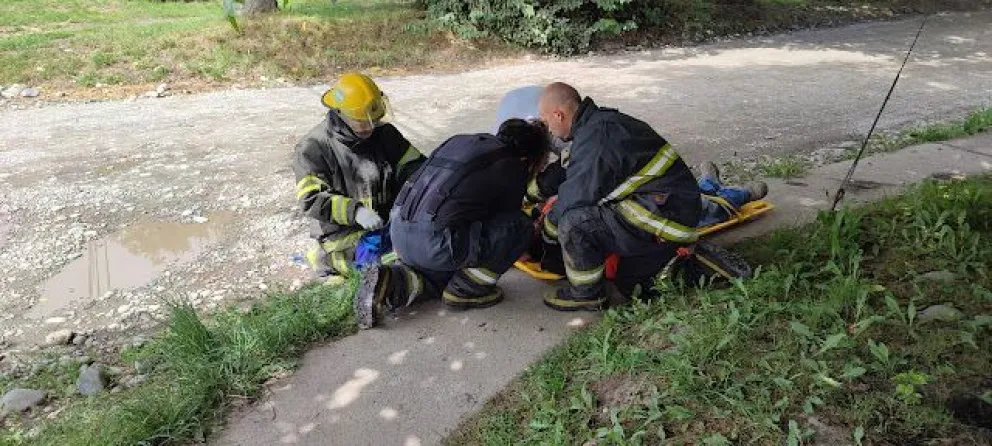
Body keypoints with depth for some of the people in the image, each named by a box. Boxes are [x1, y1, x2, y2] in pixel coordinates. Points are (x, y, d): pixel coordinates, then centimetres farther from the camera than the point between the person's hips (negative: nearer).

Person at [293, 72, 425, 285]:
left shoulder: (384, 133, 4)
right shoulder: (313, 147, -9)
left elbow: (413, 165, 6)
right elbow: (312, 200, -15)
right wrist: (355, 211, -29)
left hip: (388, 220, 6)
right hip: (342, 231, -5)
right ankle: (327, 258, 0)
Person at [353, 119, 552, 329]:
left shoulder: (460, 140, 20)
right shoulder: (512, 169, 0)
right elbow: (507, 215, 12)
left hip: (398, 232, 8)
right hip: (433, 244, -8)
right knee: (520, 227, 1)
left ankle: (392, 282, 9)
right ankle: (464, 291, 7)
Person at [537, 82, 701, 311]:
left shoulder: (597, 134, -21)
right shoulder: (605, 121, 12)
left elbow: (577, 197, -18)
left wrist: (547, 228, 0)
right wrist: (557, 202, 25)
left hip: (665, 213, -11)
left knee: (574, 221, -22)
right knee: (629, 285, 23)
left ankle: (586, 293, -2)